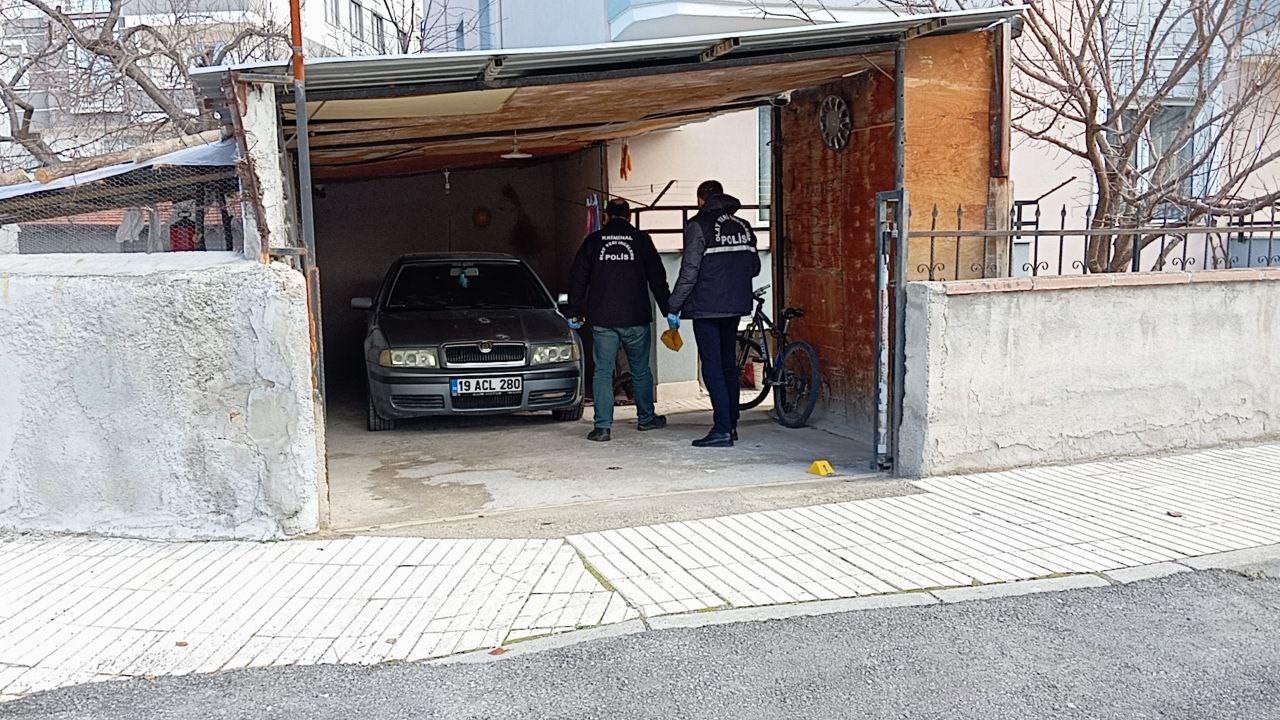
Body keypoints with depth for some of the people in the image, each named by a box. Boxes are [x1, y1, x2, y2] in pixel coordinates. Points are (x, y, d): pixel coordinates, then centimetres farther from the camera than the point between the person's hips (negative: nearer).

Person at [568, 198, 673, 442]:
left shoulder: (593, 240, 5)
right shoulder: (641, 240, 3)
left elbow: (578, 279, 6)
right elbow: (658, 278, 5)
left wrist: (575, 312, 13)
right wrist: (668, 310, 10)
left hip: (602, 320, 0)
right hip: (636, 319, 0)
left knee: (602, 372, 1)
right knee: (640, 370, 14)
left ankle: (603, 426, -6)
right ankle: (646, 418, 26)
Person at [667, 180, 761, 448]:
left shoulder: (698, 225, -7)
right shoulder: (743, 225, 11)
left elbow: (689, 272, -13)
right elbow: (755, 267, 16)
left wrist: (673, 307, -7)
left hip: (706, 306, -6)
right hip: (735, 306, 7)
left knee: (712, 367, -6)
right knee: (729, 365, 15)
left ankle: (722, 430, -10)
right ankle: (731, 424, 21)